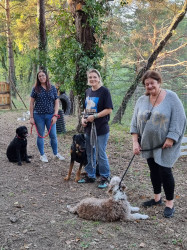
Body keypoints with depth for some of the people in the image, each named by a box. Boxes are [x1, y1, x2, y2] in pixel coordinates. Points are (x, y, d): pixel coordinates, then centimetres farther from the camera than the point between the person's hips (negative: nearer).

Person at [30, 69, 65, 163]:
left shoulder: (53, 88, 2)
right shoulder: (36, 89, -1)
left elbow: (56, 102, 4)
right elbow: (31, 103, 1)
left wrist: (55, 115, -5)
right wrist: (31, 117, -3)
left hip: (50, 115, 1)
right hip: (38, 115, -1)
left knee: (53, 135, 6)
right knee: (40, 135, 8)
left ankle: (56, 153, 24)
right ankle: (42, 155, 22)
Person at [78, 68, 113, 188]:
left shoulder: (104, 91, -10)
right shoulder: (88, 91, 11)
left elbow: (109, 109, -14)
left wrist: (94, 116, -18)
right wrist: (83, 118, 3)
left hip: (101, 129, -7)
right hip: (89, 128, 7)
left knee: (101, 154, -1)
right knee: (90, 153, 15)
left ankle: (105, 177, 15)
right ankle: (91, 176, 29)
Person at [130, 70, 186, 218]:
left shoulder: (171, 97, -10)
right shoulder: (141, 101, 3)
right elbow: (135, 122, 4)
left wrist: (171, 139, -18)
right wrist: (135, 142, -3)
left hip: (165, 144, -5)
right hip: (148, 143, 5)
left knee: (165, 171, -4)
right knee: (153, 170, 14)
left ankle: (170, 203, 12)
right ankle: (157, 198, 32)